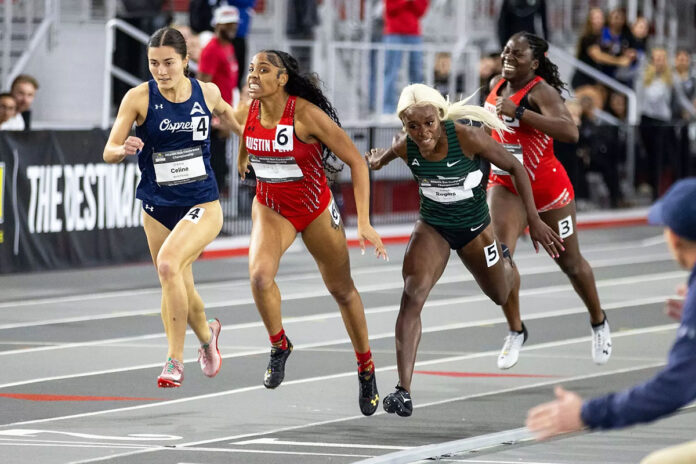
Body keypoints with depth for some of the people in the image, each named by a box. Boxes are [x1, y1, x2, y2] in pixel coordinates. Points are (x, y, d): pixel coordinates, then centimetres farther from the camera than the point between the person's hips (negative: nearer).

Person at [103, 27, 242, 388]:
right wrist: (123, 149, -33)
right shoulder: (139, 98, -9)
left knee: (168, 263, -27)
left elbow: (225, 112, 20)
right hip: (157, 208, 2)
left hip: (203, 205, -2)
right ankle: (207, 334, 46)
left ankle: (175, 359, -18)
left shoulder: (207, 93, -4)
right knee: (179, 292, 12)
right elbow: (108, 151, -12)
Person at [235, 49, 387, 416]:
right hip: (270, 208, 2)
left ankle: (366, 368, 33)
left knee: (342, 290, 12)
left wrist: (363, 221, -25)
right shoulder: (246, 113, -13)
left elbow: (356, 161, -21)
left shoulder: (306, 114, -26)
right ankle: (279, 345, 0)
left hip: (316, 210, -2)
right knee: (260, 274, -25)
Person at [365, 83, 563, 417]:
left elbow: (515, 167, -16)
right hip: (432, 227, 0)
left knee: (500, 295, 23)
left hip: (475, 227, 0)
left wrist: (534, 220, -17)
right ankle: (403, 390, -25)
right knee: (412, 295, -23)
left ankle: (504, 259, 62)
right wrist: (376, 161, -12)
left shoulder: (467, 138, -30)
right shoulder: (405, 148, -21)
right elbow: (384, 156, 8)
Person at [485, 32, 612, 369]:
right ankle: (516, 332, -1)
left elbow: (569, 132, -39)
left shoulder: (541, 91, -21)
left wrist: (519, 112, -39)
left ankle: (598, 323, 35)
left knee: (570, 262, 11)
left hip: (547, 186, -5)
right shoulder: (497, 85, 1)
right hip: (506, 185, 5)